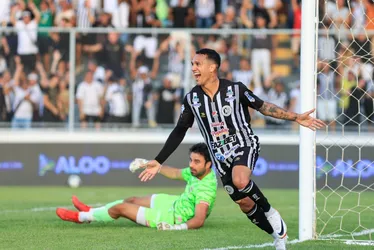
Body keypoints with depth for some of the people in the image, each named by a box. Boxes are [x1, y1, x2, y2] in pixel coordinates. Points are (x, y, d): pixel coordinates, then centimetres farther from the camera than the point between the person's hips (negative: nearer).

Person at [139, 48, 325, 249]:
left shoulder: (235, 89, -10)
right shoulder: (192, 99, -3)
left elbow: (262, 107, -1)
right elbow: (179, 132, 5)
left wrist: (296, 118, -6)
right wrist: (158, 161, 2)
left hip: (244, 145, -4)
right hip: (221, 156, 4)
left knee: (240, 181, -34)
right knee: (246, 205, 2)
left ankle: (270, 213, -10)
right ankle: (279, 234, 21)